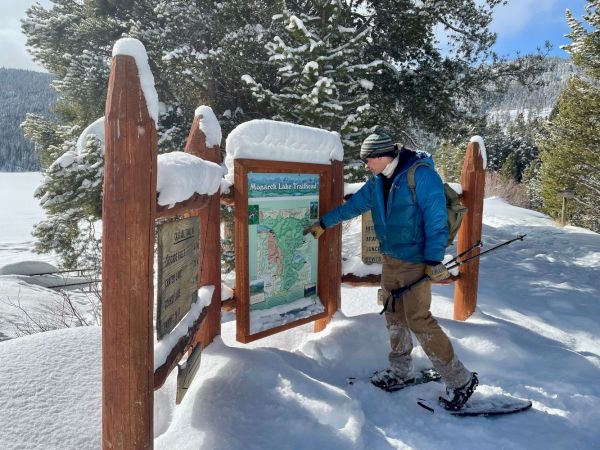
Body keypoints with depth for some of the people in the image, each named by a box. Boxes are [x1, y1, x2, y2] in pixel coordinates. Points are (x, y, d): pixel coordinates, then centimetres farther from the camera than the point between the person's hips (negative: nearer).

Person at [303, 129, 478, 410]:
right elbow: (354, 205, 19)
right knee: (394, 315, 13)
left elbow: (436, 219, -18)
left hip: (416, 261, -8)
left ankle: (460, 380, 5)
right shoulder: (378, 181, 8)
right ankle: (400, 370, 30)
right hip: (390, 258, 8)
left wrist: (434, 260, -22)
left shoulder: (421, 175, -16)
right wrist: (323, 223, 26)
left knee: (418, 319, -9)